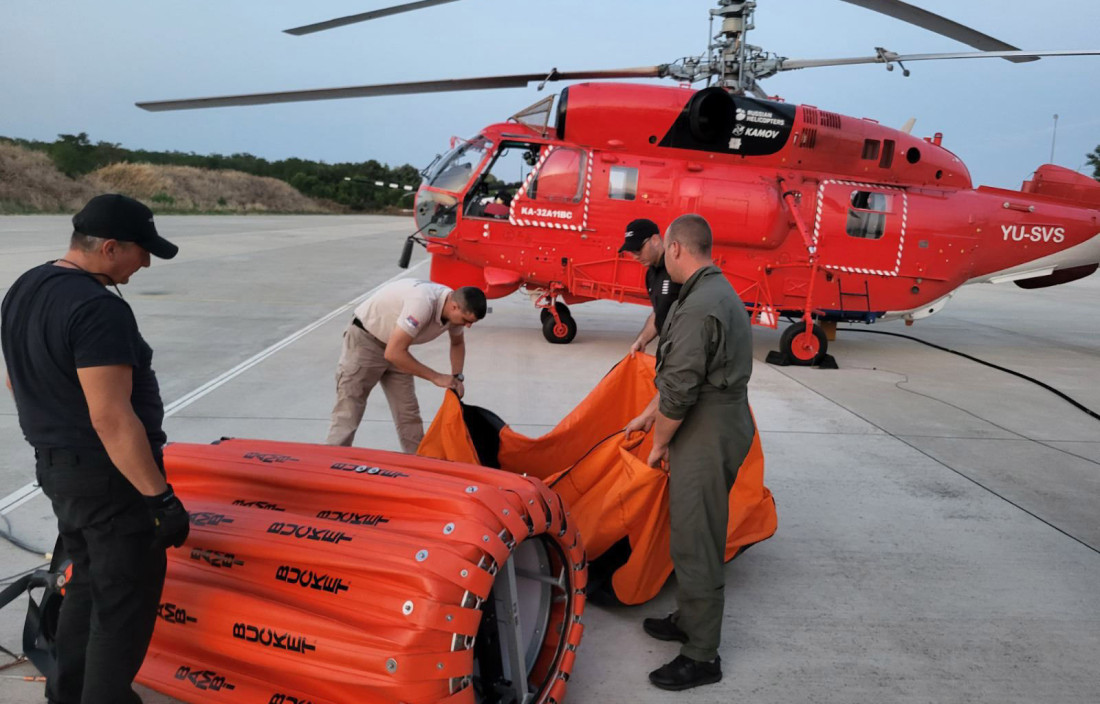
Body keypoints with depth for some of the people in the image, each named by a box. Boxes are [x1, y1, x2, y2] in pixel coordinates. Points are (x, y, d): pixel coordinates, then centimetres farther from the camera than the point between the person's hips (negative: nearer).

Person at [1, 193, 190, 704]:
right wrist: (160, 496, -24)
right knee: (126, 603, 2)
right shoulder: (99, 309, -25)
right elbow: (111, 417, -28)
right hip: (109, 476, -10)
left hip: (54, 466, 10)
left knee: (87, 584, 23)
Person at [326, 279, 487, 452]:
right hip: (365, 338, -7)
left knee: (408, 414, 5)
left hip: (395, 347, 8)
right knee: (348, 411, -6)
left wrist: (457, 377, -4)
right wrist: (436, 377, -28)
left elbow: (457, 343, 11)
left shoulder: (455, 307, -12)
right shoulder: (423, 303, -37)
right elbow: (393, 353, -35)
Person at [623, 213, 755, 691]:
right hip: (722, 426, 10)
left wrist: (660, 443, -8)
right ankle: (689, 620, 38)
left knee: (694, 544, 0)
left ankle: (701, 656, 13)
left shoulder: (698, 307, -23)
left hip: (706, 437, -10)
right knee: (695, 534, 22)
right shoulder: (719, 292, 12)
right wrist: (649, 414, 24)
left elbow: (679, 390, -23)